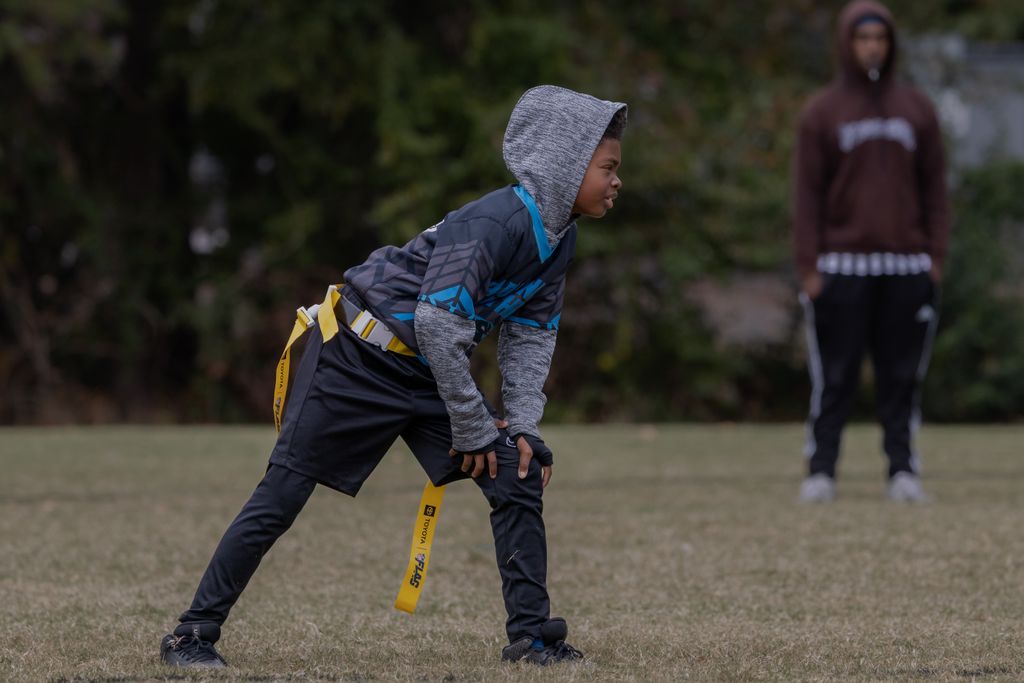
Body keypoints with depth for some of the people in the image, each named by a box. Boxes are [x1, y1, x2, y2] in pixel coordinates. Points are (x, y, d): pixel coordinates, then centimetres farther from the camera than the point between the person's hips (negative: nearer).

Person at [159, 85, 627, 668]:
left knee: (520, 476, -4)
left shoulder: (558, 238, 1)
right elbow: (438, 323, -30)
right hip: (361, 358, -8)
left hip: (428, 377, 8)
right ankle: (194, 634, 5)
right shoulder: (496, 222, -27)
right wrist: (474, 429, -21)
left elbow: (531, 336, 7)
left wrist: (524, 426, -6)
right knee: (282, 497, -4)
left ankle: (533, 635, 3)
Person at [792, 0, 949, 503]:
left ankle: (904, 471, 5)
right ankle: (821, 471, 0)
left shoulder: (916, 109, 12)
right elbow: (806, 195, 3)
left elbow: (934, 189, 13)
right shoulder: (820, 113, 5)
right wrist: (808, 268, -4)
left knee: (902, 376, 2)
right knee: (834, 377, -3)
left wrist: (936, 256, 4)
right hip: (841, 267, -2)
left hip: (906, 267, 2)